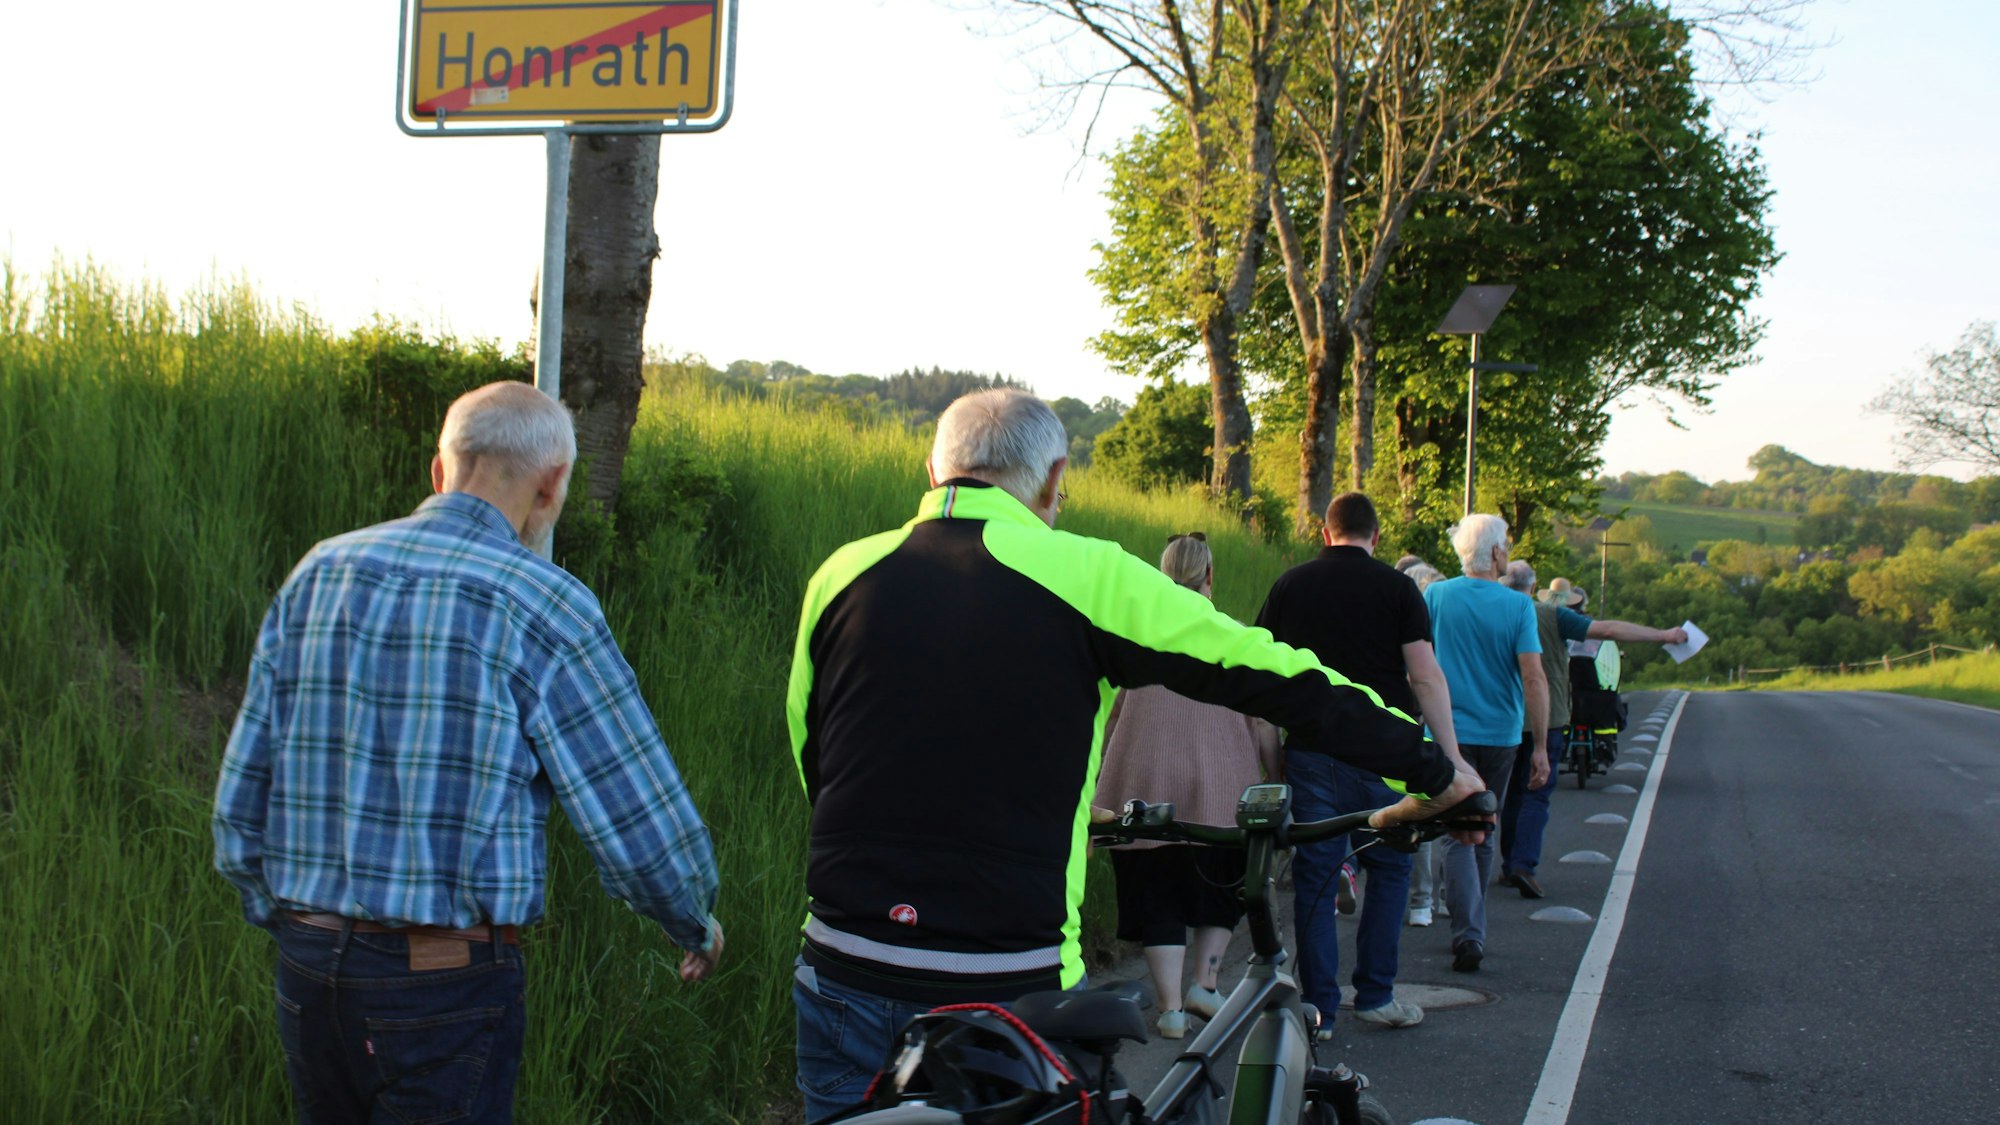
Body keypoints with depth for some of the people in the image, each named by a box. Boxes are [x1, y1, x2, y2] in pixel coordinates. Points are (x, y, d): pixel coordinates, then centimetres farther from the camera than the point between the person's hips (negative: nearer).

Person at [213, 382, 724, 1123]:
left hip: (306, 973, 6)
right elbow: (637, 822, -7)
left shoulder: (320, 573, 5)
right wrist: (697, 928, 12)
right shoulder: (541, 605, -11)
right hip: (448, 980, -6)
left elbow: (241, 795, 9)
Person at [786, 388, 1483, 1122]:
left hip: (845, 976, 3)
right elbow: (1282, 679, -5)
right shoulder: (1084, 574, -7)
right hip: (1010, 990, -3)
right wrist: (1435, 772, 7)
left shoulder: (843, 573, 4)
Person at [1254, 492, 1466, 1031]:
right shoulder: (1396, 587, -2)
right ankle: (1374, 995, 13)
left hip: (1310, 745, 2)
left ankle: (1318, 1006, 8)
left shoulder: (1289, 585, 6)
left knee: (1315, 872, 6)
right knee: (1389, 866, 12)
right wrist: (1452, 758, -4)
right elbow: (1426, 676, -7)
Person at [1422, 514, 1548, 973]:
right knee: (1483, 836, 17)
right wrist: (1540, 746, -9)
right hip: (1500, 734, 1)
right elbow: (1534, 678, -13)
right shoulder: (1517, 606, -7)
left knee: (1459, 837, -2)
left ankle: (1469, 935, -18)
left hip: (1449, 732, 0)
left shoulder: (1435, 596, -3)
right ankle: (1471, 927, 28)